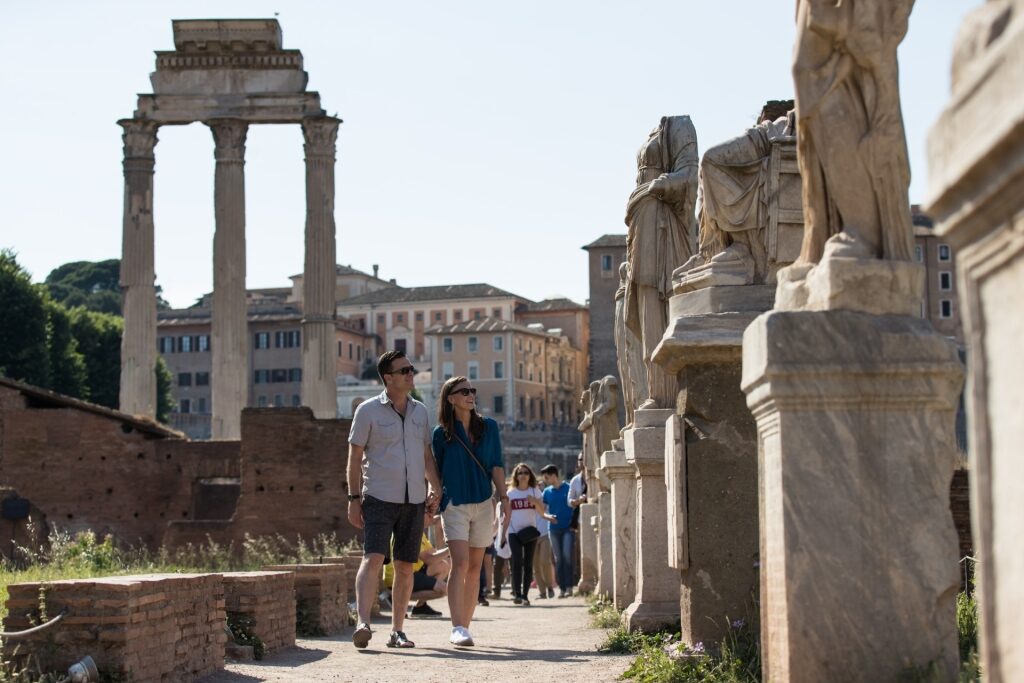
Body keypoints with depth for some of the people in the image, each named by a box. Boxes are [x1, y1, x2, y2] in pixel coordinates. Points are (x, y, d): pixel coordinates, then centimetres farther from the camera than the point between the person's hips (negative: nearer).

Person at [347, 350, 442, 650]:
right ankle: (363, 624, -26)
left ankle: (397, 631, 13)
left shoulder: (420, 411, 12)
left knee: (405, 567, 6)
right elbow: (354, 457, -2)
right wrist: (354, 499, -7)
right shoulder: (368, 411, -2)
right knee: (373, 559, -18)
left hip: (414, 500, 5)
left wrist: (434, 487, 3)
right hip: (379, 498, -5)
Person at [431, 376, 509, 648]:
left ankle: (464, 626, 14)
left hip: (483, 503, 3)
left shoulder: (489, 427, 8)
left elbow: (497, 465, 5)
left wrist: (502, 495, -6)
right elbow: (436, 473, 7)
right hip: (454, 504, -3)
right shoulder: (441, 434, 2)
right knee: (460, 563, -16)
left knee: (475, 567, 6)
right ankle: (457, 628, -22)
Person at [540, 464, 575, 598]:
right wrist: (548, 516, -9)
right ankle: (561, 587, 7)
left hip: (568, 527, -4)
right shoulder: (547, 492, 9)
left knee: (567, 555, -14)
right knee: (558, 559, 4)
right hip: (554, 529, 4)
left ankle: (569, 586, -10)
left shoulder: (568, 488, -2)